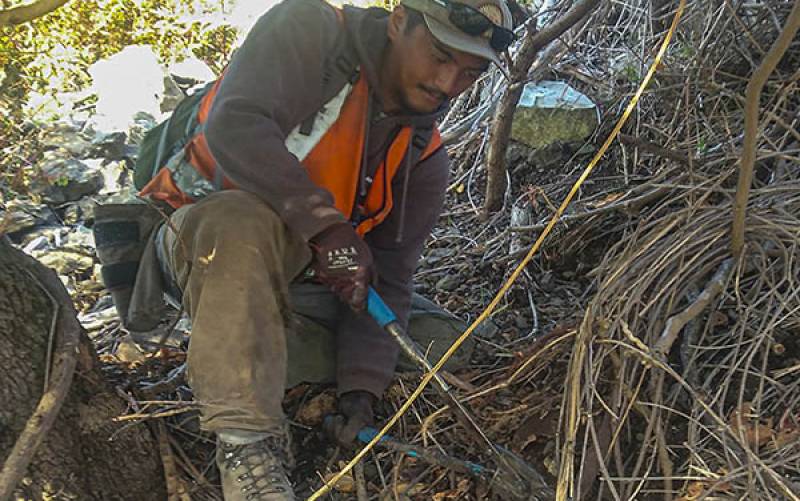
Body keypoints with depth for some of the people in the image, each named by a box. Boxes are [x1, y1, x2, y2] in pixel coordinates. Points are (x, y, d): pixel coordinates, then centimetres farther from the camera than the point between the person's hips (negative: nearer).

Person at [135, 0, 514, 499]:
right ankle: (247, 444, -32)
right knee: (247, 221, -39)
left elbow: (386, 279, -5)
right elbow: (235, 127, -30)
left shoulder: (423, 156, -1)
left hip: (298, 277, 6)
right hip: (202, 236, -5)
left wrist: (362, 385, -17)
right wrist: (326, 225, -36)